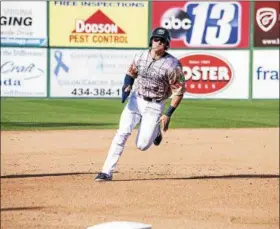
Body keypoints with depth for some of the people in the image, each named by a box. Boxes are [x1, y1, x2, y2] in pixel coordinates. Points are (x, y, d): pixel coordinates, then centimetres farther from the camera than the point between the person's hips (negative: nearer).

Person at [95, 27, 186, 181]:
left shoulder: (172, 65, -16)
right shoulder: (140, 57, -3)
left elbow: (178, 91, -11)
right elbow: (131, 74, 14)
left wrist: (168, 114, -15)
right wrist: (126, 88, -7)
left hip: (154, 106, -3)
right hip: (135, 100, 3)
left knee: (142, 145, -4)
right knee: (123, 132, -16)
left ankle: (155, 131, 32)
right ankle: (107, 172, -14)